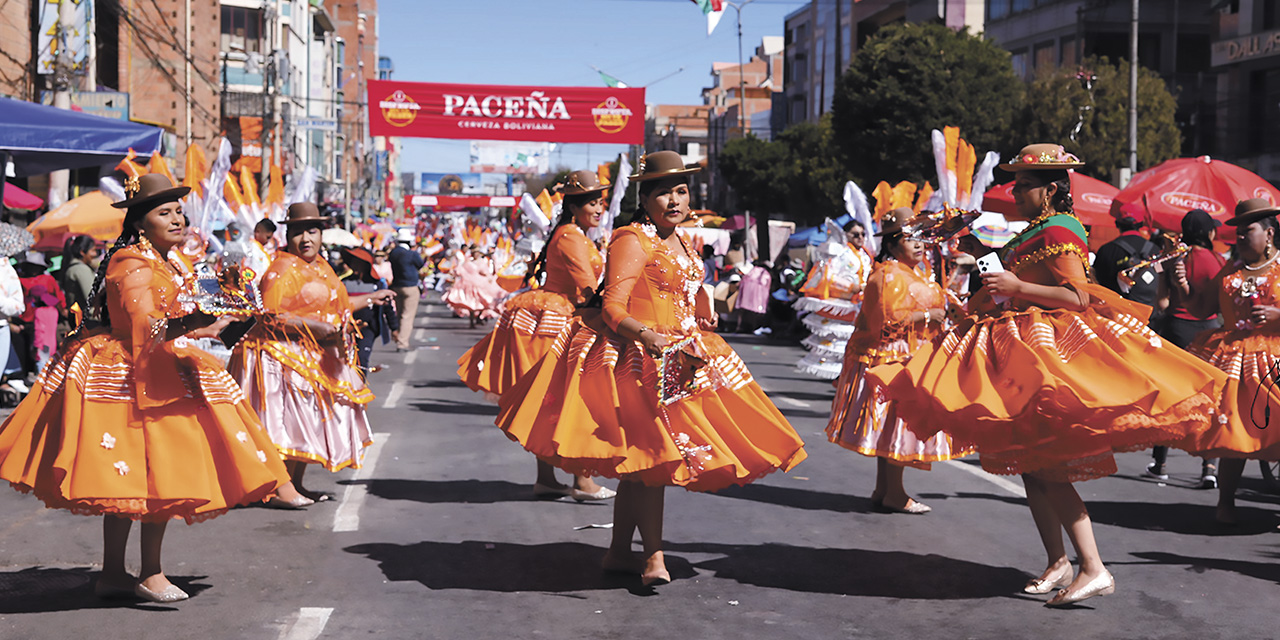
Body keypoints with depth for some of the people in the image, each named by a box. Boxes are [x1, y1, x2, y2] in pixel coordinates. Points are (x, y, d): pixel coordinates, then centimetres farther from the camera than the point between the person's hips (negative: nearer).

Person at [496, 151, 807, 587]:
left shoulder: (683, 243, 16)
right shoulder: (633, 241, -10)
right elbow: (612, 308, -17)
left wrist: (698, 349, 24)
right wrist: (647, 335, -32)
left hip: (679, 358, 9)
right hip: (640, 359, -9)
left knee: (643, 460, 10)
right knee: (651, 455, -14)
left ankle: (619, 552, 16)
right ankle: (654, 556, -11)